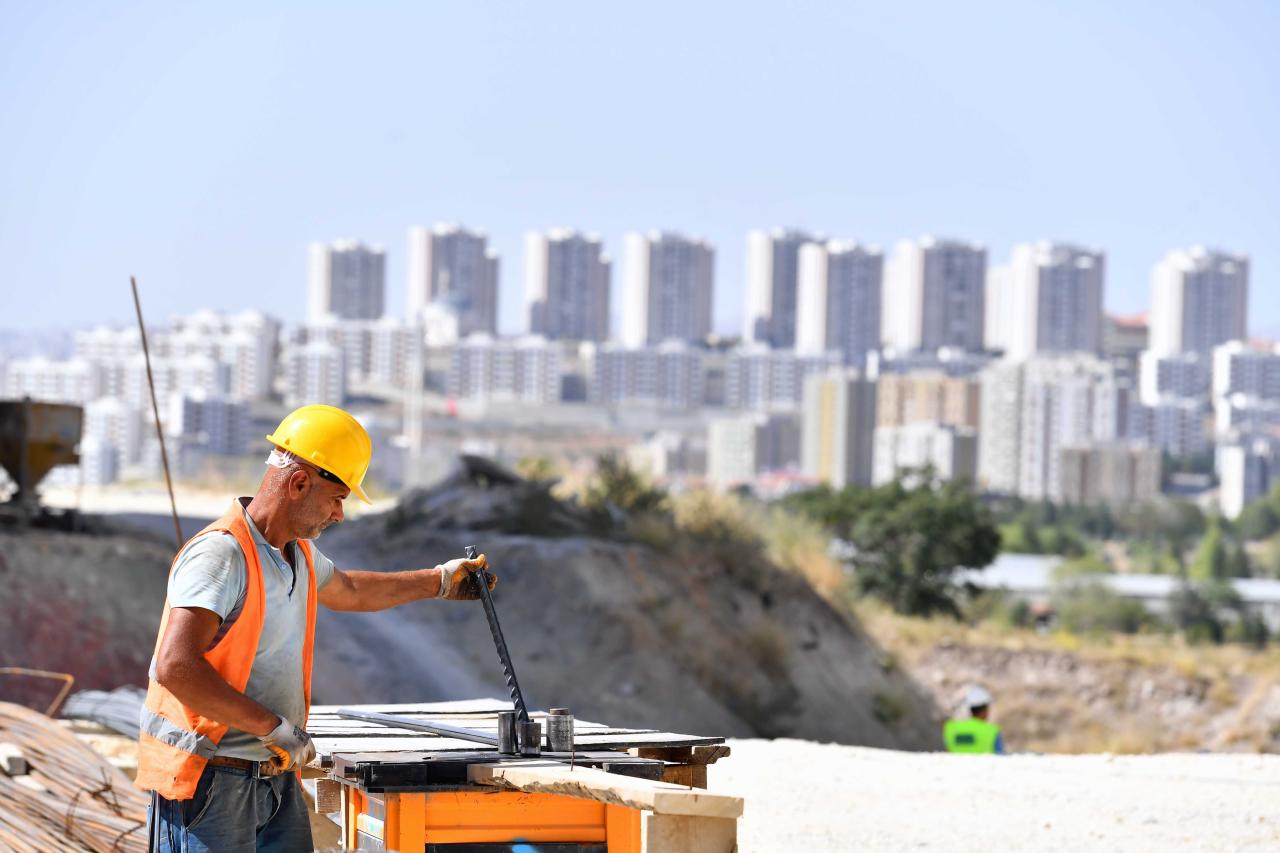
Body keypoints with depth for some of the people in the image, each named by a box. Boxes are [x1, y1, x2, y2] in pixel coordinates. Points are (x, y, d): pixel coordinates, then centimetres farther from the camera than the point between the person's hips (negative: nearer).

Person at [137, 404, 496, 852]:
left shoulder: (298, 554, 15)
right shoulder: (219, 554, -18)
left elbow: (346, 591, 40)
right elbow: (176, 667, -28)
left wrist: (438, 581, 44)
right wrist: (273, 727, -23)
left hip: (277, 779, 9)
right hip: (209, 779, -9)